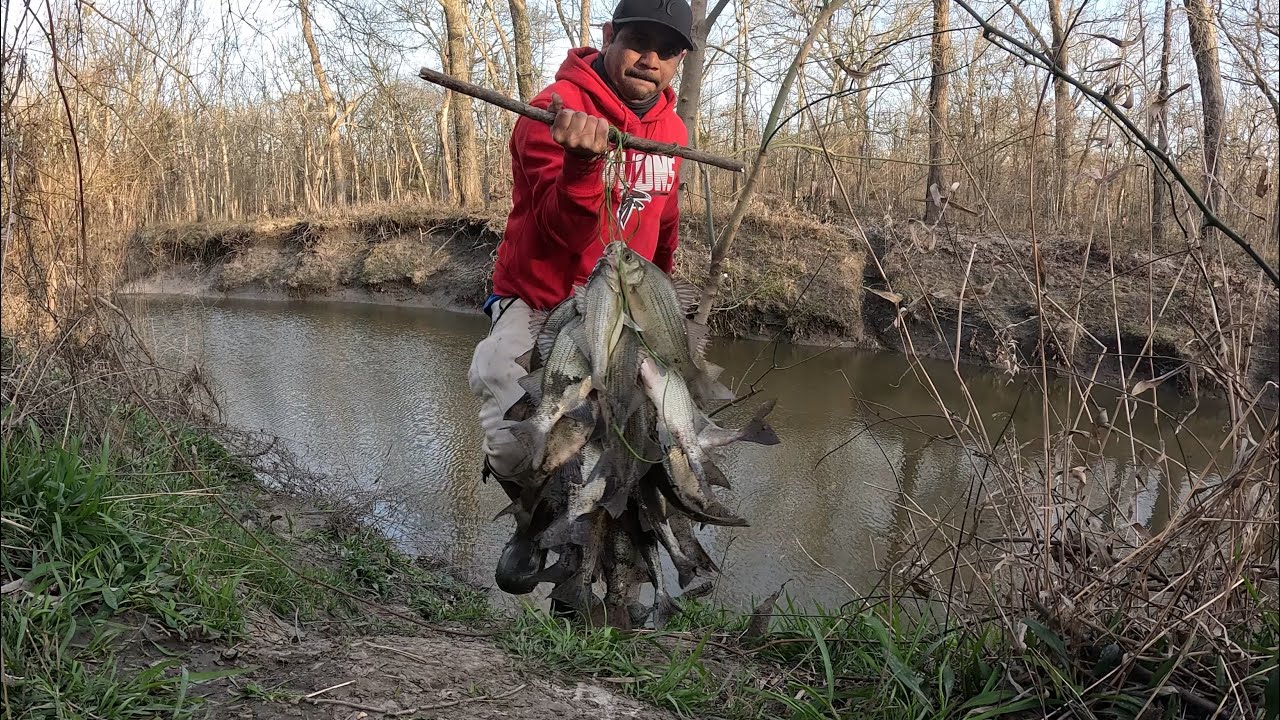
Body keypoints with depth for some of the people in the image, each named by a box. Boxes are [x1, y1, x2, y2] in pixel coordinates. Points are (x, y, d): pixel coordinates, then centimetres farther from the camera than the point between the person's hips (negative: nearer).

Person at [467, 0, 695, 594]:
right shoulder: (556, 111, -17)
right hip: (537, 306, -5)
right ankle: (535, 522, 11)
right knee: (515, 445, -25)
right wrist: (584, 159, -45)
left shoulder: (671, 128, 5)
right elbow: (566, 231, -28)